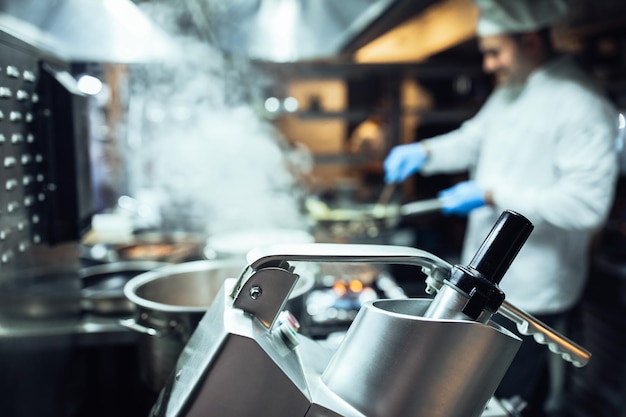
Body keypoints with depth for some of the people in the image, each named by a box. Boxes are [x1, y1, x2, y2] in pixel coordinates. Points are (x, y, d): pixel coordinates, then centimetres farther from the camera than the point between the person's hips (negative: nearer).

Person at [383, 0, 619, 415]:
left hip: (530, 291, -9)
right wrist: (425, 152, 0)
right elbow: (474, 139, 20)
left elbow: (588, 202, -27)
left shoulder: (581, 104, -21)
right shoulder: (509, 92, 8)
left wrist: (492, 195, -26)